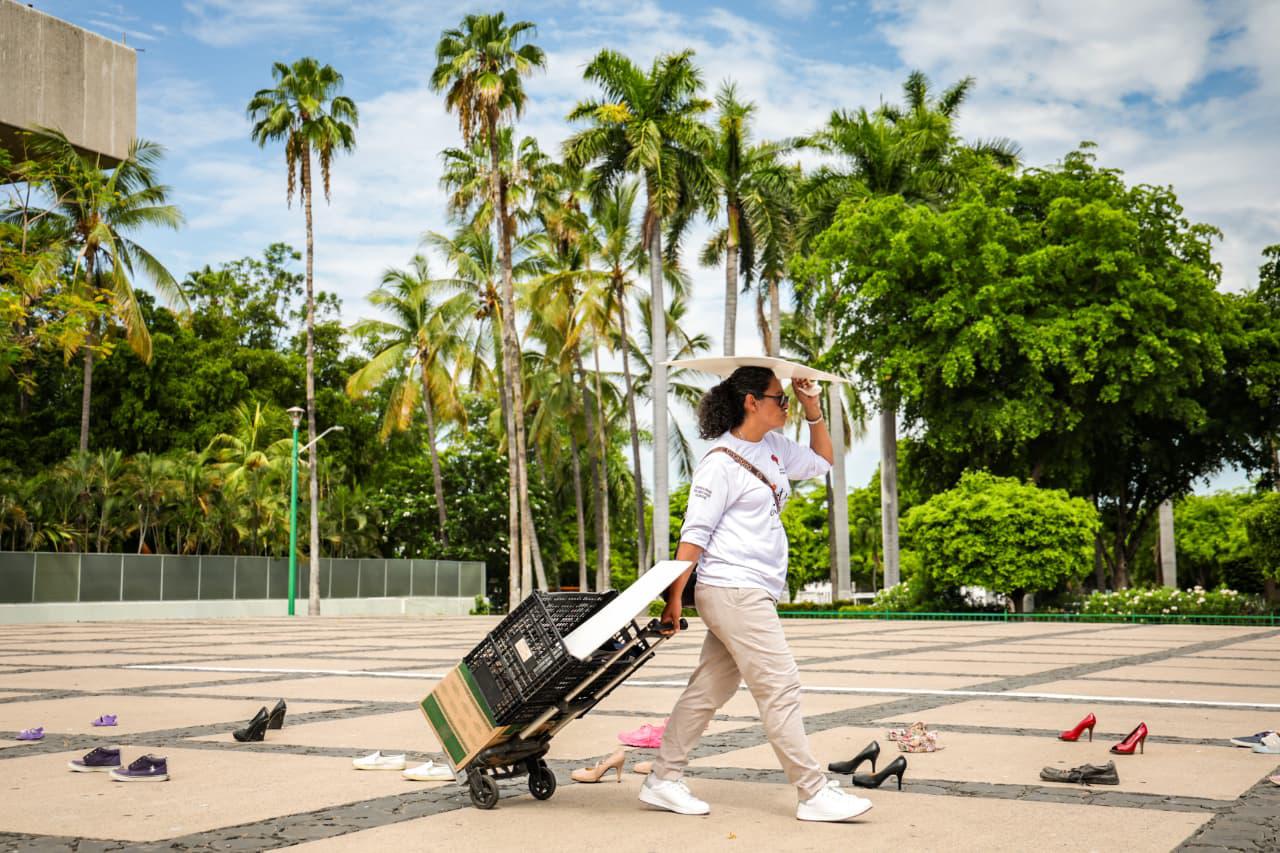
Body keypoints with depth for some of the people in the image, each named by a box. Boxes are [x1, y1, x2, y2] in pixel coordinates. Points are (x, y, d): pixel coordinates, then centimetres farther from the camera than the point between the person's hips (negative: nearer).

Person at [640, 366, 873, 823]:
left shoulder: (774, 448, 13)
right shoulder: (721, 462, -11)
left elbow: (822, 462, 30)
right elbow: (694, 533, -13)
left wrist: (813, 410, 16)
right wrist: (674, 597, -15)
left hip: (756, 593, 9)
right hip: (733, 591, -9)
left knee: (709, 690, 10)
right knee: (781, 688, -6)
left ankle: (662, 781, 18)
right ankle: (814, 793, 0)